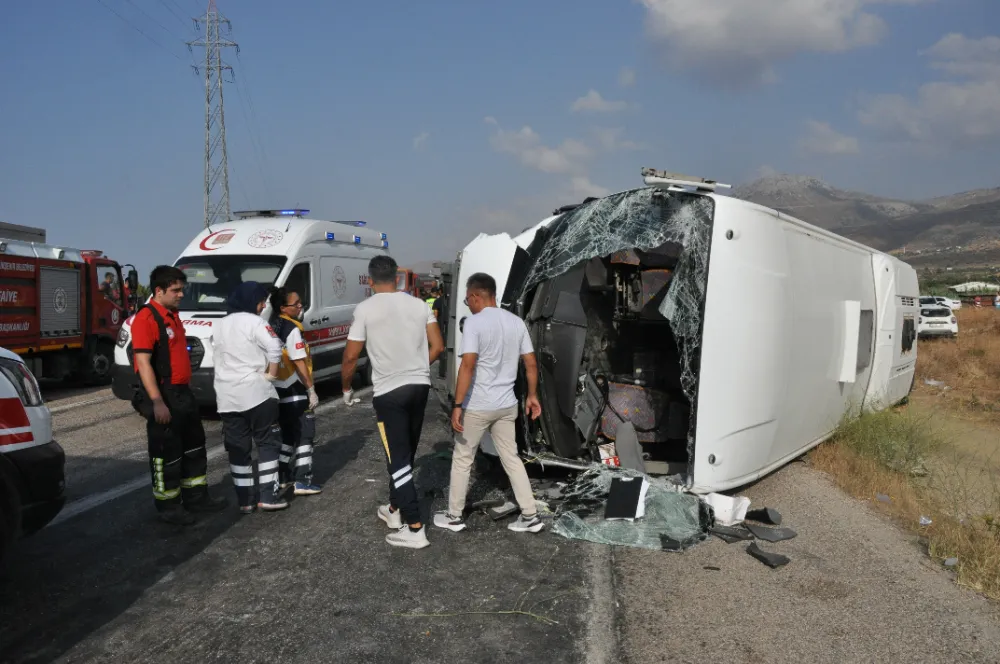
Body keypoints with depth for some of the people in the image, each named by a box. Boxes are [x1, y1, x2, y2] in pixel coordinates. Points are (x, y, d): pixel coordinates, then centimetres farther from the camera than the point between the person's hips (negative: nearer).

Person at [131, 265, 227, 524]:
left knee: (194, 446, 17)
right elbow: (143, 362, -22)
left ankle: (196, 496, 29)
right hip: (163, 396, -10)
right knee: (166, 452, 2)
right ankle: (168, 506, 14)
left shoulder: (173, 316, 13)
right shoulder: (146, 318, -16)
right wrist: (157, 402, -26)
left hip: (182, 393, 10)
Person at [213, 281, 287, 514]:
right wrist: (271, 373, -9)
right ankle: (268, 496, 1)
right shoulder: (254, 322, -9)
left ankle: (245, 500, 13)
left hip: (227, 396, 7)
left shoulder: (219, 326, 16)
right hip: (256, 392, -6)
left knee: (238, 448, 9)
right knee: (268, 443, 4)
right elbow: (275, 348, -22)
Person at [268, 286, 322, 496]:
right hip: (294, 389, -8)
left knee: (288, 432, 19)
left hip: (278, 388, 9)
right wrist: (311, 390, -15)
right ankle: (303, 481, -3)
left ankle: (282, 476, 25)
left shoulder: (272, 327, 10)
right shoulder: (292, 329, -16)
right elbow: (299, 363, -18)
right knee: (304, 433, -1)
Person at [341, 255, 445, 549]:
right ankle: (394, 509, 35)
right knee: (405, 454, 19)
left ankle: (415, 529, -3)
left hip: (389, 392, -5)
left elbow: (351, 356, -6)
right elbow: (437, 346, 5)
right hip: (420, 387, 5)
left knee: (398, 459, -1)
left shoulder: (365, 309, -8)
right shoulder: (419, 304, 5)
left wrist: (346, 388, 11)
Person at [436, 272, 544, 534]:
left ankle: (454, 517, 22)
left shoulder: (474, 322, -15)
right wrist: (532, 396, 18)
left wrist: (457, 405, -20)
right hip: (507, 405, 6)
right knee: (511, 459, 15)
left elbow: (467, 365, -22)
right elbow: (531, 364, 8)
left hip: (477, 406, -6)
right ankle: (530, 516, 16)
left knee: (462, 460, 11)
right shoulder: (516, 322, 5)